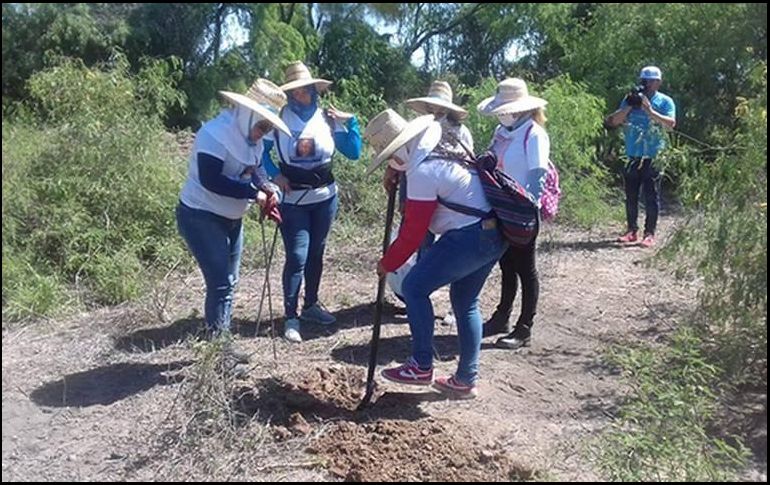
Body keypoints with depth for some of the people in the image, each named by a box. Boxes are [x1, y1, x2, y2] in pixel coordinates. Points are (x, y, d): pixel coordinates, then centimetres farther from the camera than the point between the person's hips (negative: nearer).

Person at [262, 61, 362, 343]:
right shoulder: (279, 117, -6)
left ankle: (311, 306, 31)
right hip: (292, 200, -3)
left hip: (325, 198, 3)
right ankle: (291, 317, 4)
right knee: (297, 257, -7)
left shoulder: (328, 118, 1)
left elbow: (354, 153, 1)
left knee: (316, 253, 14)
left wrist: (350, 121, -8)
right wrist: (275, 174, -12)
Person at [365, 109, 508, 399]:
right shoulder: (438, 154, 13)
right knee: (465, 302, 17)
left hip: (469, 237, -10)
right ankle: (466, 380, 25)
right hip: (493, 235, 10)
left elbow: (413, 232, -13)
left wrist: (388, 263, -2)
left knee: (414, 287, -2)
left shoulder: (421, 173, -16)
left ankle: (421, 367, 5)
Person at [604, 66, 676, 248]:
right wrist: (629, 106, -10)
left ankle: (650, 233, 4)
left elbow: (670, 123, -13)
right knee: (631, 195, 8)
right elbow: (613, 122, 3)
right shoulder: (631, 99, 11)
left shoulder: (665, 102, 2)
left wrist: (649, 110, -21)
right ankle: (631, 230, 18)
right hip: (632, 156, 3)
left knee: (651, 197, -2)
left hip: (653, 157, -3)